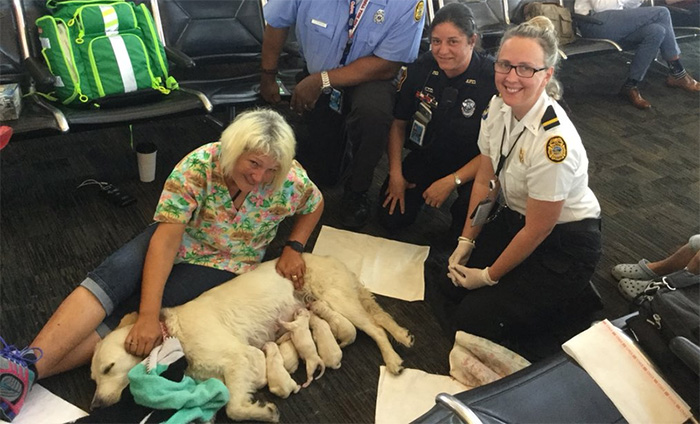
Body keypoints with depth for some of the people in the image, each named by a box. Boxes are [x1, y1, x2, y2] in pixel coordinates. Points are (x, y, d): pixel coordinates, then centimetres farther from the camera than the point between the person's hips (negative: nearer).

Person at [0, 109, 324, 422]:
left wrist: (293, 247, -13)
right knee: (112, 276, -28)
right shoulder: (198, 166, -27)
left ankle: (31, 370, -29)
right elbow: (166, 238, -31)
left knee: (129, 305, -22)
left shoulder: (290, 180, -21)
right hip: (177, 242, 1)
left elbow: (316, 204, 3)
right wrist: (148, 316, -37)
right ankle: (27, 361, -37)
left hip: (222, 265, -1)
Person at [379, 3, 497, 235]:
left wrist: (451, 182, -24)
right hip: (426, 156, 4)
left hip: (470, 166, -4)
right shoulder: (420, 69, -12)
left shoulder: (493, 79, -24)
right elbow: (398, 123, 1)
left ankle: (461, 234, 3)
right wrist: (395, 174, -5)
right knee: (390, 216, -7)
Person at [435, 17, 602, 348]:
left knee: (470, 323, -7)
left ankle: (570, 297, 9)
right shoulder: (498, 107, -11)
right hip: (513, 218, 7)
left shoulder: (554, 140, -33)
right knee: (450, 287, 4)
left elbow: (537, 230, -22)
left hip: (563, 243, -7)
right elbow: (485, 180, 2)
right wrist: (466, 241, 3)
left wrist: (489, 276, -10)